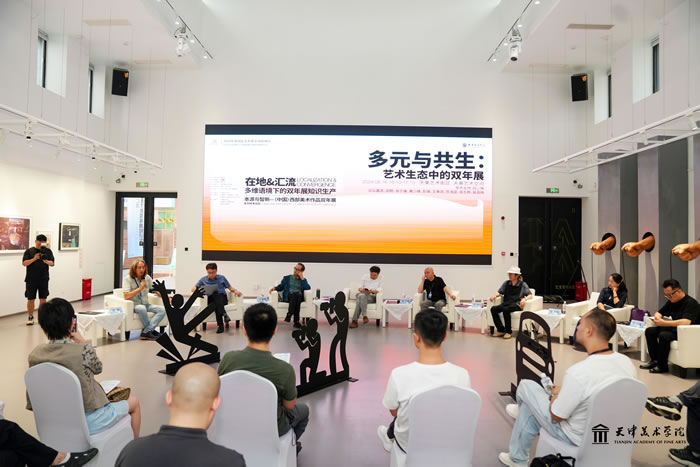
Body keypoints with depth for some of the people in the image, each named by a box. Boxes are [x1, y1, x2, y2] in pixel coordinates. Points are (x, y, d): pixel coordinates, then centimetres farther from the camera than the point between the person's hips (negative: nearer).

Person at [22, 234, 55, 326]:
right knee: (31, 299, 3)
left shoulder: (48, 251, 6)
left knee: (43, 298, 5)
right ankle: (30, 317, 16)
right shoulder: (29, 251, 2)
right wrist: (34, 259, -20)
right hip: (31, 279, -1)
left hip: (44, 279, 1)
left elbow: (52, 263, 0)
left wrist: (47, 261, -21)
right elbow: (24, 263, -5)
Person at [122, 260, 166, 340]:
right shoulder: (128, 279, -7)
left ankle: (145, 332, -25)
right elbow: (126, 296, -17)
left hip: (145, 304, 5)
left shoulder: (147, 278, 8)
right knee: (142, 308, -40)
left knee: (162, 309, -21)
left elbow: (157, 291, 10)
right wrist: (140, 288, -19)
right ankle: (151, 330, -22)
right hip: (133, 305, -5)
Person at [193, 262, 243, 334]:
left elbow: (230, 287, 17)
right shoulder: (203, 280, 18)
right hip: (210, 298, 0)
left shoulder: (222, 278, 18)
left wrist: (235, 291, -5)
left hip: (222, 297, 0)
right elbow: (193, 288, 13)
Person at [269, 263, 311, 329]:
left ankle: (289, 315, -40)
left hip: (299, 297, 0)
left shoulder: (303, 280, 21)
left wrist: (302, 278, 1)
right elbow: (280, 287, 19)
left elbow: (308, 288, 3)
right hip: (288, 297, 0)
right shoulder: (287, 278, 23)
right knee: (295, 294, -37)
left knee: (296, 294, -37)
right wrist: (275, 288, -2)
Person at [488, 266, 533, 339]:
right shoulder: (506, 283, 16)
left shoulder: (522, 284, 3)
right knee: (493, 309, -24)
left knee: (505, 309, -37)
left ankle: (508, 332, -20)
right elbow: (500, 292, 14)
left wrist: (524, 299, -27)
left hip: (517, 304, -5)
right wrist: (495, 296, -9)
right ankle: (501, 330, -12)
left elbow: (530, 295, -4)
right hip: (506, 303, 5)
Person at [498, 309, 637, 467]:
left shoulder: (577, 373, -34)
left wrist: (556, 394, 3)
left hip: (579, 439, -6)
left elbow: (557, 416, -20)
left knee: (526, 386, 11)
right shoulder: (627, 362, -13)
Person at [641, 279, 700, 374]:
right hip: (674, 329, 9)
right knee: (649, 331, -5)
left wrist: (663, 323, -30)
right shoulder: (671, 301, 9)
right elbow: (659, 313, 21)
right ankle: (654, 360, -2)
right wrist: (657, 317, -5)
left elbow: (686, 322, -32)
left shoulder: (690, 303, -17)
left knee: (663, 335, -31)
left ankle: (662, 366, -17)